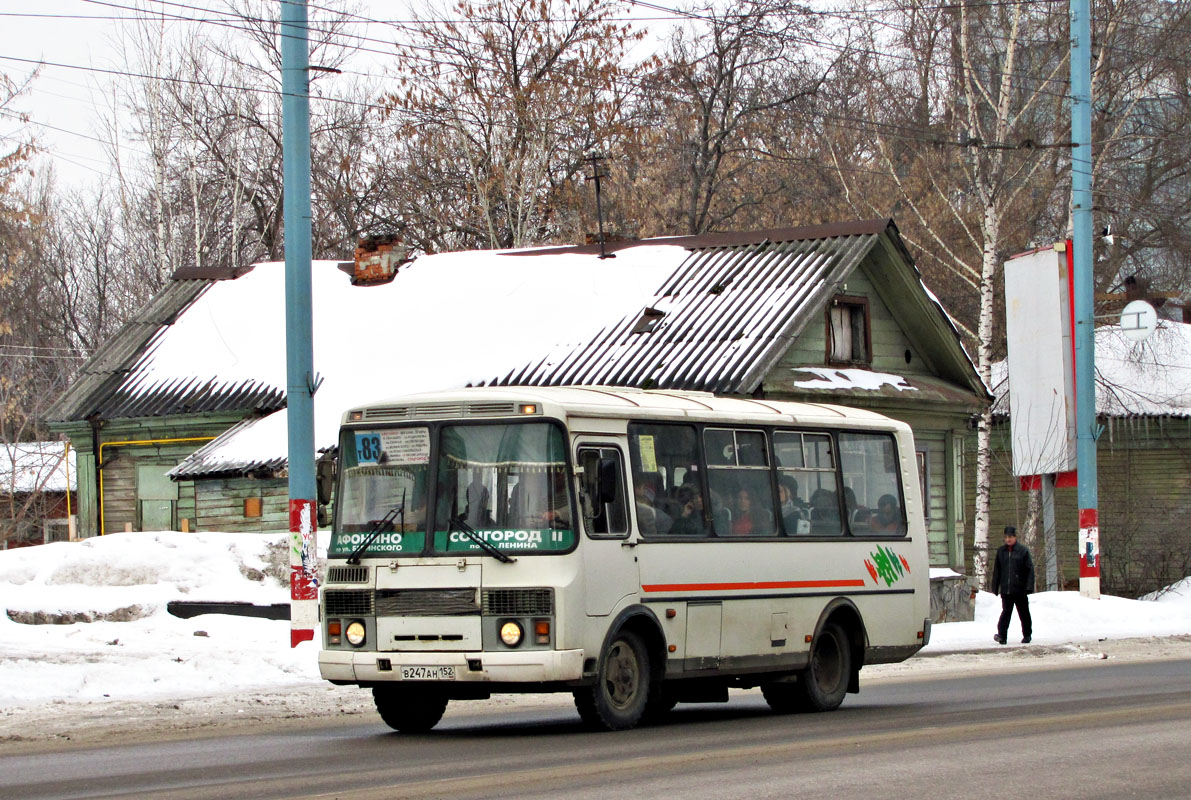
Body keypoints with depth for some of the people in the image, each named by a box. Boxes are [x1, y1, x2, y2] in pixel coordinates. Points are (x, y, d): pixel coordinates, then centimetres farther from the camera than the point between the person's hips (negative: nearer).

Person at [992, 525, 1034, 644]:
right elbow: (996, 571, 13)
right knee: (1006, 612, -10)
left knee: (1024, 613, 9)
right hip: (1005, 589, 2)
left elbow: (1030, 570, -4)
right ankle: (1002, 635, -18)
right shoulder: (1001, 551, 9)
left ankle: (1027, 635, 22)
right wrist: (995, 587, 9)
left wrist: (1029, 586, -12)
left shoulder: (1023, 551, -1)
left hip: (1020, 589, -2)